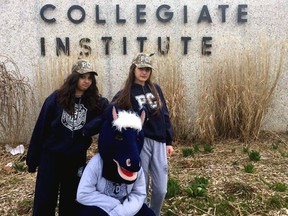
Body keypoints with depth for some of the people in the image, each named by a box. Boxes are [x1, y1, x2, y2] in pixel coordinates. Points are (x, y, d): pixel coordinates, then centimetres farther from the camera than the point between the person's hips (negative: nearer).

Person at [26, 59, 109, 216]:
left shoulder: (95, 102, -2)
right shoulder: (56, 98, -7)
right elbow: (41, 128, -4)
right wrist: (32, 159, -2)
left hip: (76, 159, 2)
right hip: (50, 157, -1)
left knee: (71, 201, 16)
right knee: (44, 202, 8)